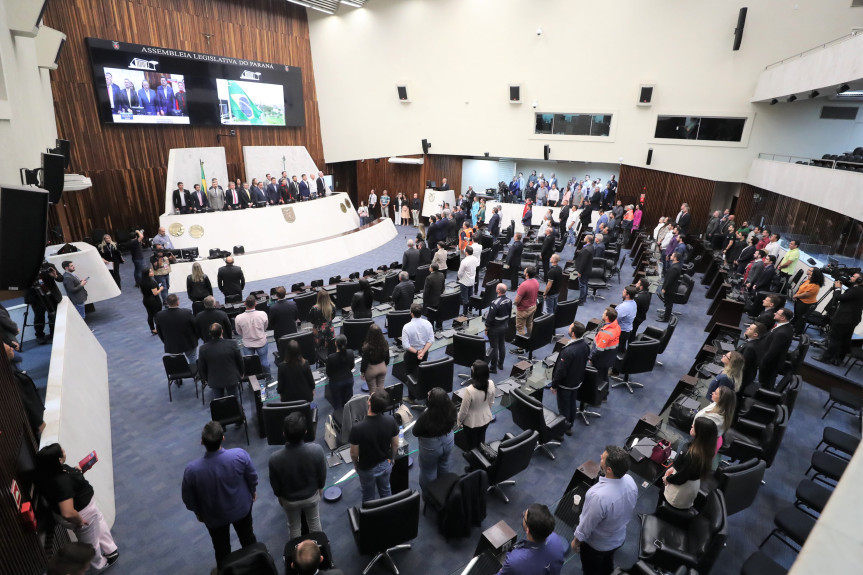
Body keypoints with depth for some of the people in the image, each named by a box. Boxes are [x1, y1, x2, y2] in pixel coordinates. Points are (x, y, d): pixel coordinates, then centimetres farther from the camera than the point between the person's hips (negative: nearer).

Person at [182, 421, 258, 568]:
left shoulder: (192, 470, -34)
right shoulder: (240, 455, -33)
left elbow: (189, 499, -14)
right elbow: (252, 477, -13)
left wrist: (198, 512, 8)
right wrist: (253, 491, 9)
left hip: (214, 517, -1)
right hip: (242, 508, 1)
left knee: (222, 549, 27)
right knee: (248, 538, 29)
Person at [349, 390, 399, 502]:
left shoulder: (357, 428, -35)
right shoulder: (391, 420, -25)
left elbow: (354, 453, -19)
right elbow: (395, 444, -8)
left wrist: (356, 465, 3)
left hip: (367, 469, -3)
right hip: (385, 465, 3)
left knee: (368, 496, 25)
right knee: (385, 490, 29)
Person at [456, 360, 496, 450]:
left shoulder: (469, 390, -37)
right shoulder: (491, 384, -21)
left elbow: (464, 410, -21)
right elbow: (491, 403, -3)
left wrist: (458, 421, -2)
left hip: (472, 422, -4)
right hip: (486, 419, 5)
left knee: (471, 444, 23)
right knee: (481, 440, 32)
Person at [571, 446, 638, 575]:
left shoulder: (598, 496, -45)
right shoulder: (630, 480, -24)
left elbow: (586, 525, -27)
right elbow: (631, 511, -3)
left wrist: (576, 541, -7)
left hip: (596, 544, -5)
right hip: (619, 538, 5)